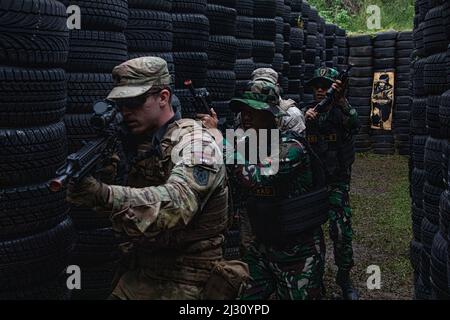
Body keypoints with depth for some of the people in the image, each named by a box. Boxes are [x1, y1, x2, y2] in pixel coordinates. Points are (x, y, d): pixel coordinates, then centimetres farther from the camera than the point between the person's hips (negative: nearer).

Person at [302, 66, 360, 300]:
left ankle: (344, 277, 9)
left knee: (341, 232, -9)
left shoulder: (341, 111, -4)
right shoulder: (306, 112, 5)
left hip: (336, 183, -3)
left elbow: (354, 126, -25)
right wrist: (305, 121, -23)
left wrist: (341, 100, -37)